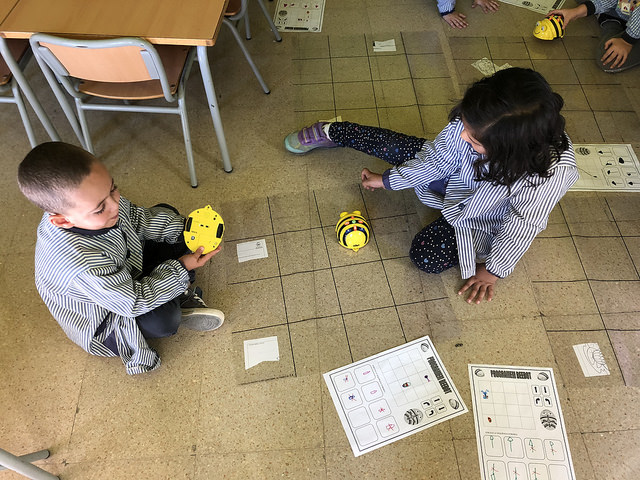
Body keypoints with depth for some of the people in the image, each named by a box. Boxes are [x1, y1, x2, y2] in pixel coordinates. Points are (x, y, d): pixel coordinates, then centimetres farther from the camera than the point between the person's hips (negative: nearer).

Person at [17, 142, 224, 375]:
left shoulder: (101, 199, -24)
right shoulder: (80, 264, -44)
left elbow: (138, 219, -4)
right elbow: (134, 302, -31)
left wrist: (185, 227, -17)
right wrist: (181, 267, -25)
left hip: (126, 268, 8)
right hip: (103, 321, -7)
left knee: (166, 214, 0)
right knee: (162, 320, -34)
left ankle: (180, 292, 1)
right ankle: (180, 301, 4)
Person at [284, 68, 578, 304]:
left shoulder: (551, 174, -44)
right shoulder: (473, 123, -34)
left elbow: (523, 225, -26)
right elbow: (437, 160, -14)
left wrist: (493, 270, -11)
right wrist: (387, 181, -2)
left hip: (480, 219, -3)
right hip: (453, 172, 3)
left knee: (426, 257, -15)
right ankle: (330, 133, 25)